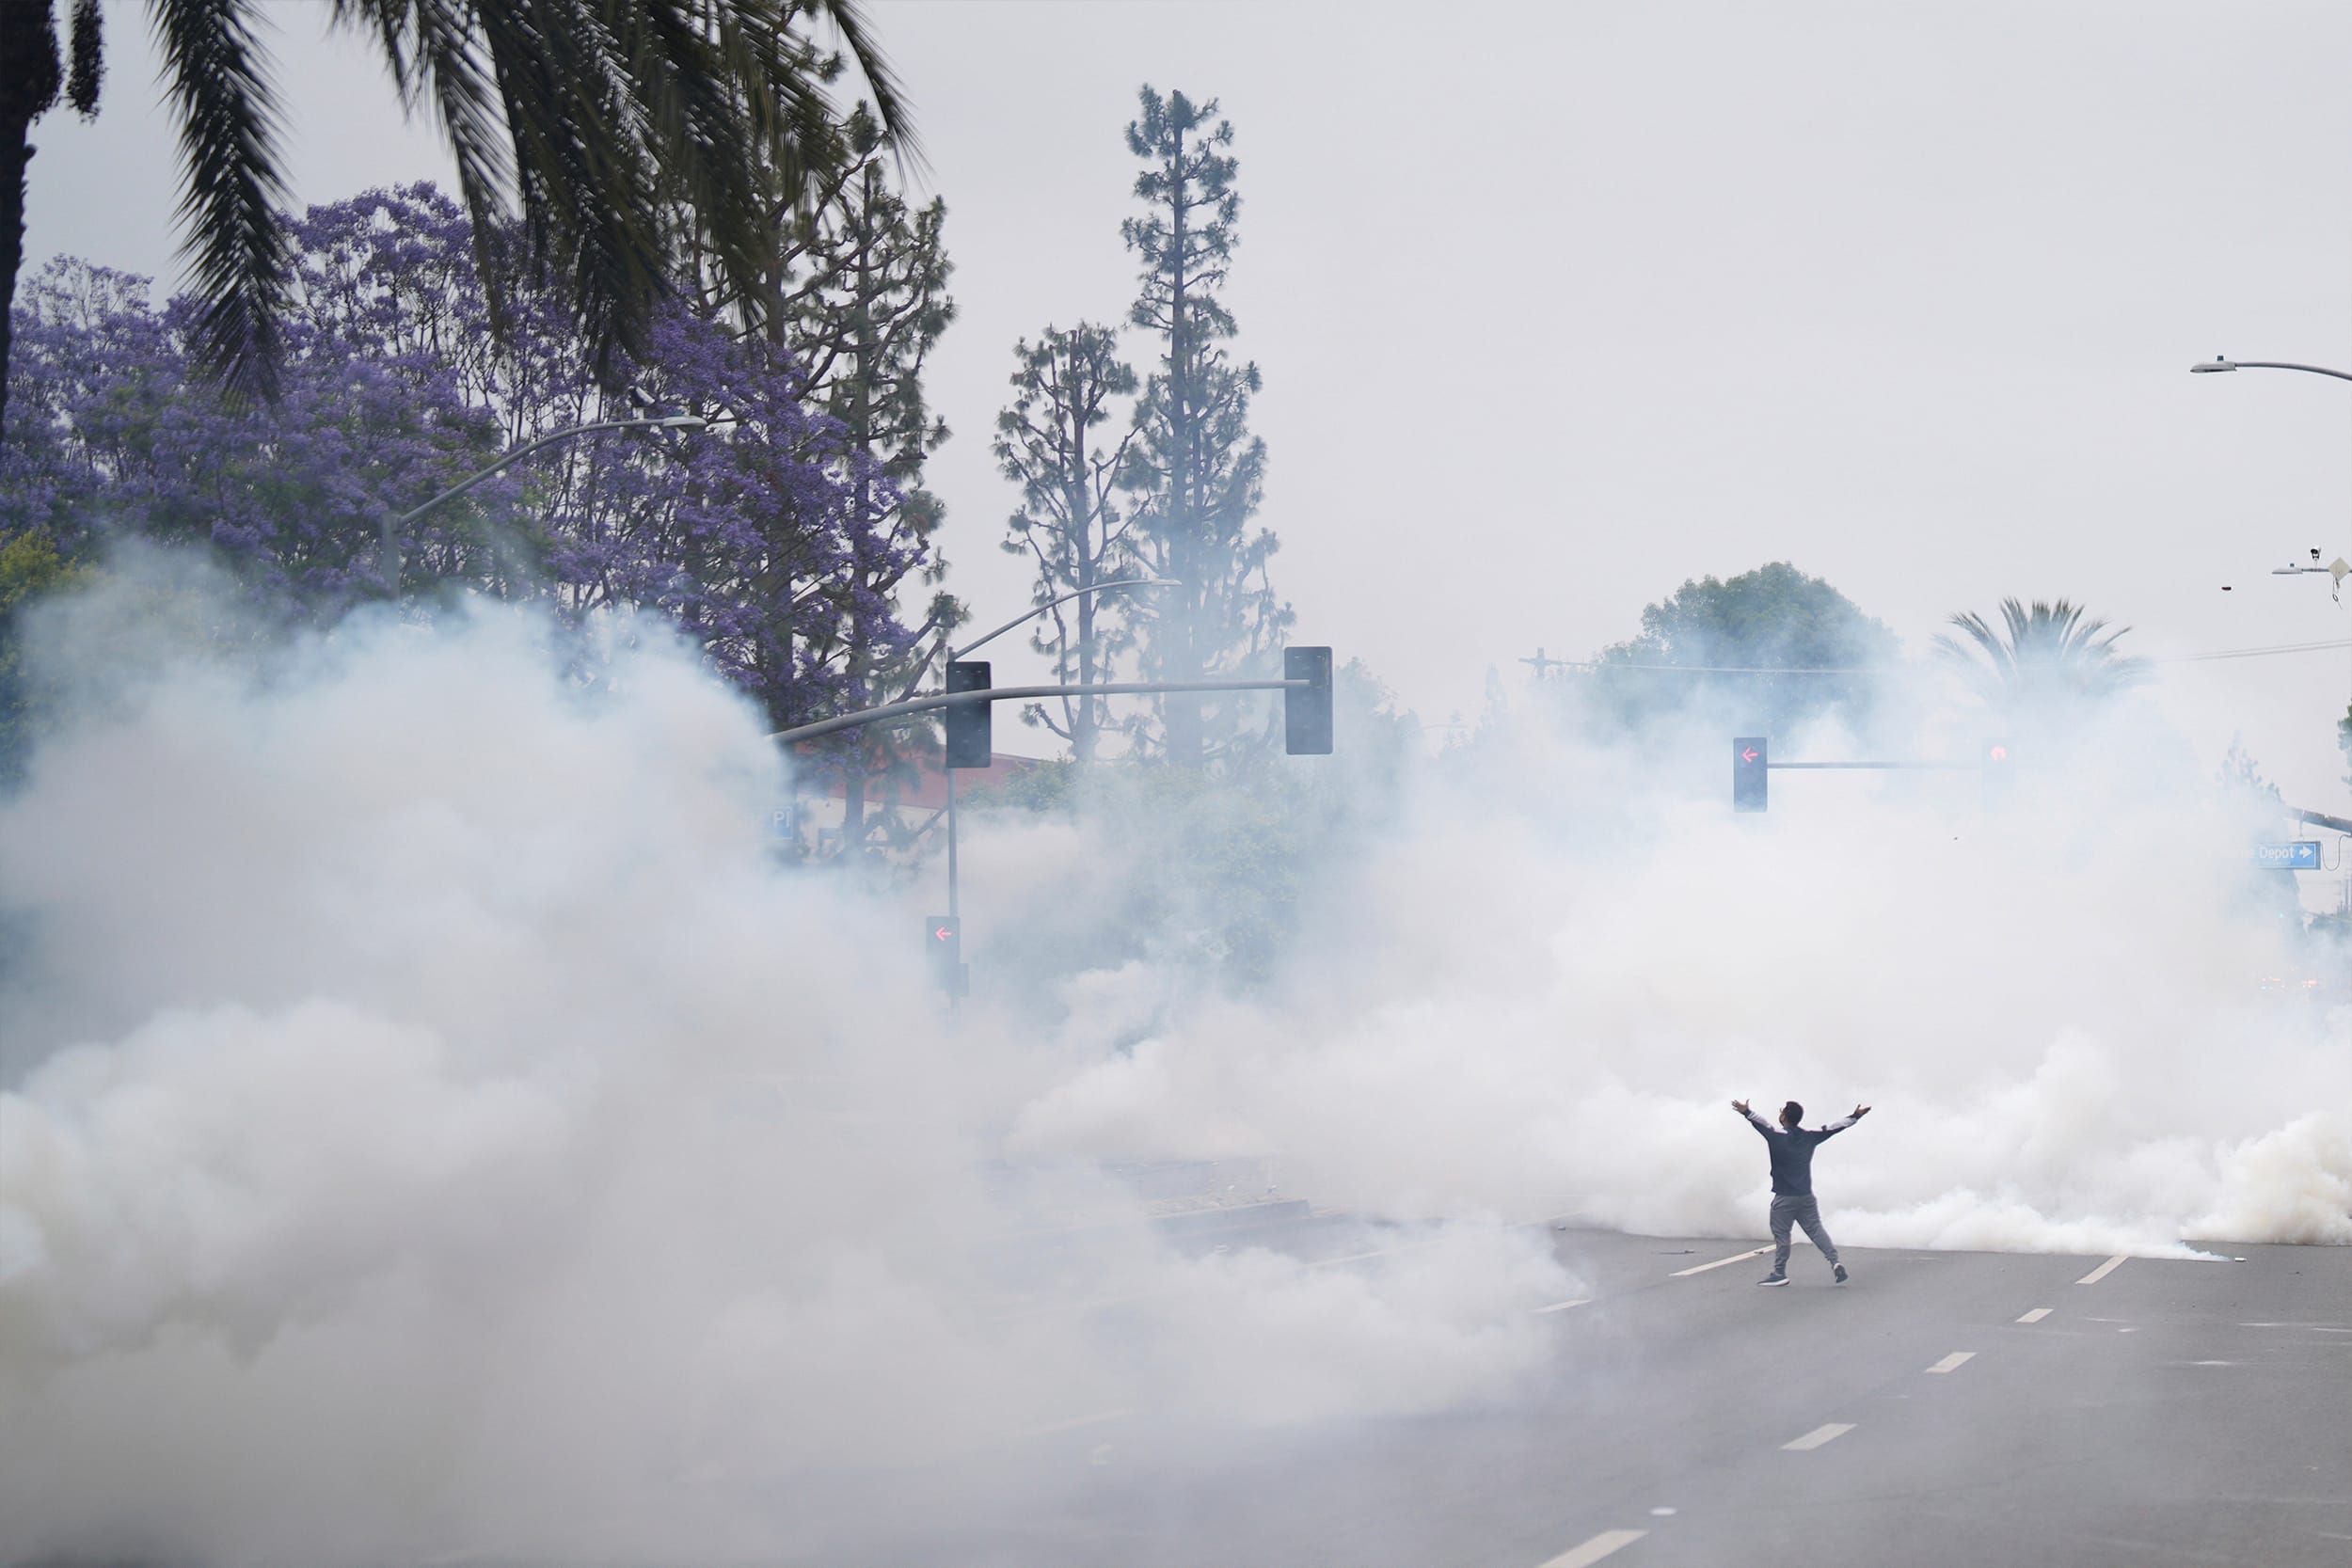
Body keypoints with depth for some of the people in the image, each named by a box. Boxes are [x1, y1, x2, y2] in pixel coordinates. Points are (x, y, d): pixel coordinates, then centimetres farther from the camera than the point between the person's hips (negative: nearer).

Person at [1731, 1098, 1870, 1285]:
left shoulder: (1778, 1136, -13)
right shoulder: (1810, 1136, 3)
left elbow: (1762, 1124, -30)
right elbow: (1834, 1127, 11)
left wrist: (1747, 1112, -45)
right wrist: (1856, 1117, 21)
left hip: (1784, 1198, -5)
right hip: (1806, 1196, 5)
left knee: (1781, 1234, 3)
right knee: (1816, 1229, 10)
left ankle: (1779, 1273, 7)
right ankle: (1835, 1261, -3)